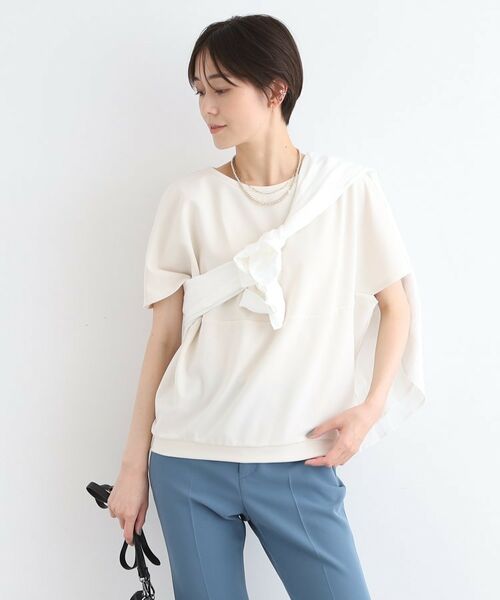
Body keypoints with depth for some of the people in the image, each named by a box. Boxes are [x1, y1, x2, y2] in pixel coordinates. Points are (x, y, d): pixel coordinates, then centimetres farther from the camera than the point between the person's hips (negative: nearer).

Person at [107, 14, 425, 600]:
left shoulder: (351, 190, 0)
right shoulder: (190, 198, 1)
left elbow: (396, 305, 8)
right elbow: (164, 335, 4)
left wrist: (370, 408, -6)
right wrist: (134, 465, 6)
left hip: (297, 464, 0)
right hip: (187, 463, 1)